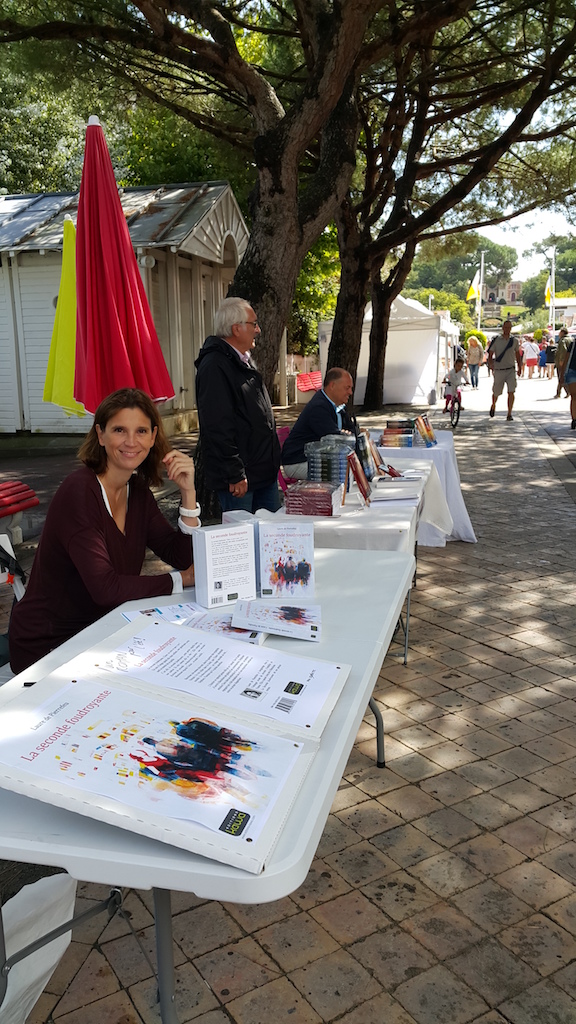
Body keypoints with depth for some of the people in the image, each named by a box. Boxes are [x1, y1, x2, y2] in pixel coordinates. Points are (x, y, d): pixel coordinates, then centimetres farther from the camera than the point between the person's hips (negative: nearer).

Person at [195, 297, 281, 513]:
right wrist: (235, 475, -22)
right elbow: (218, 426, -22)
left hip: (265, 471, 10)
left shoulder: (245, 361, 17)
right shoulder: (214, 366, -17)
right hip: (240, 478, -10)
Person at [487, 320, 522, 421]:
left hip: (511, 370, 1)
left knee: (511, 392, -12)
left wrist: (519, 367, 17)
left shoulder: (514, 340, 4)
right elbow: (490, 355, -2)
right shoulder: (496, 340, -2)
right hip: (499, 370, -1)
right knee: (496, 392, 9)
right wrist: (491, 365, -19)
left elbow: (517, 354, 17)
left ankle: (509, 414, -6)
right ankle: (493, 405, 42)